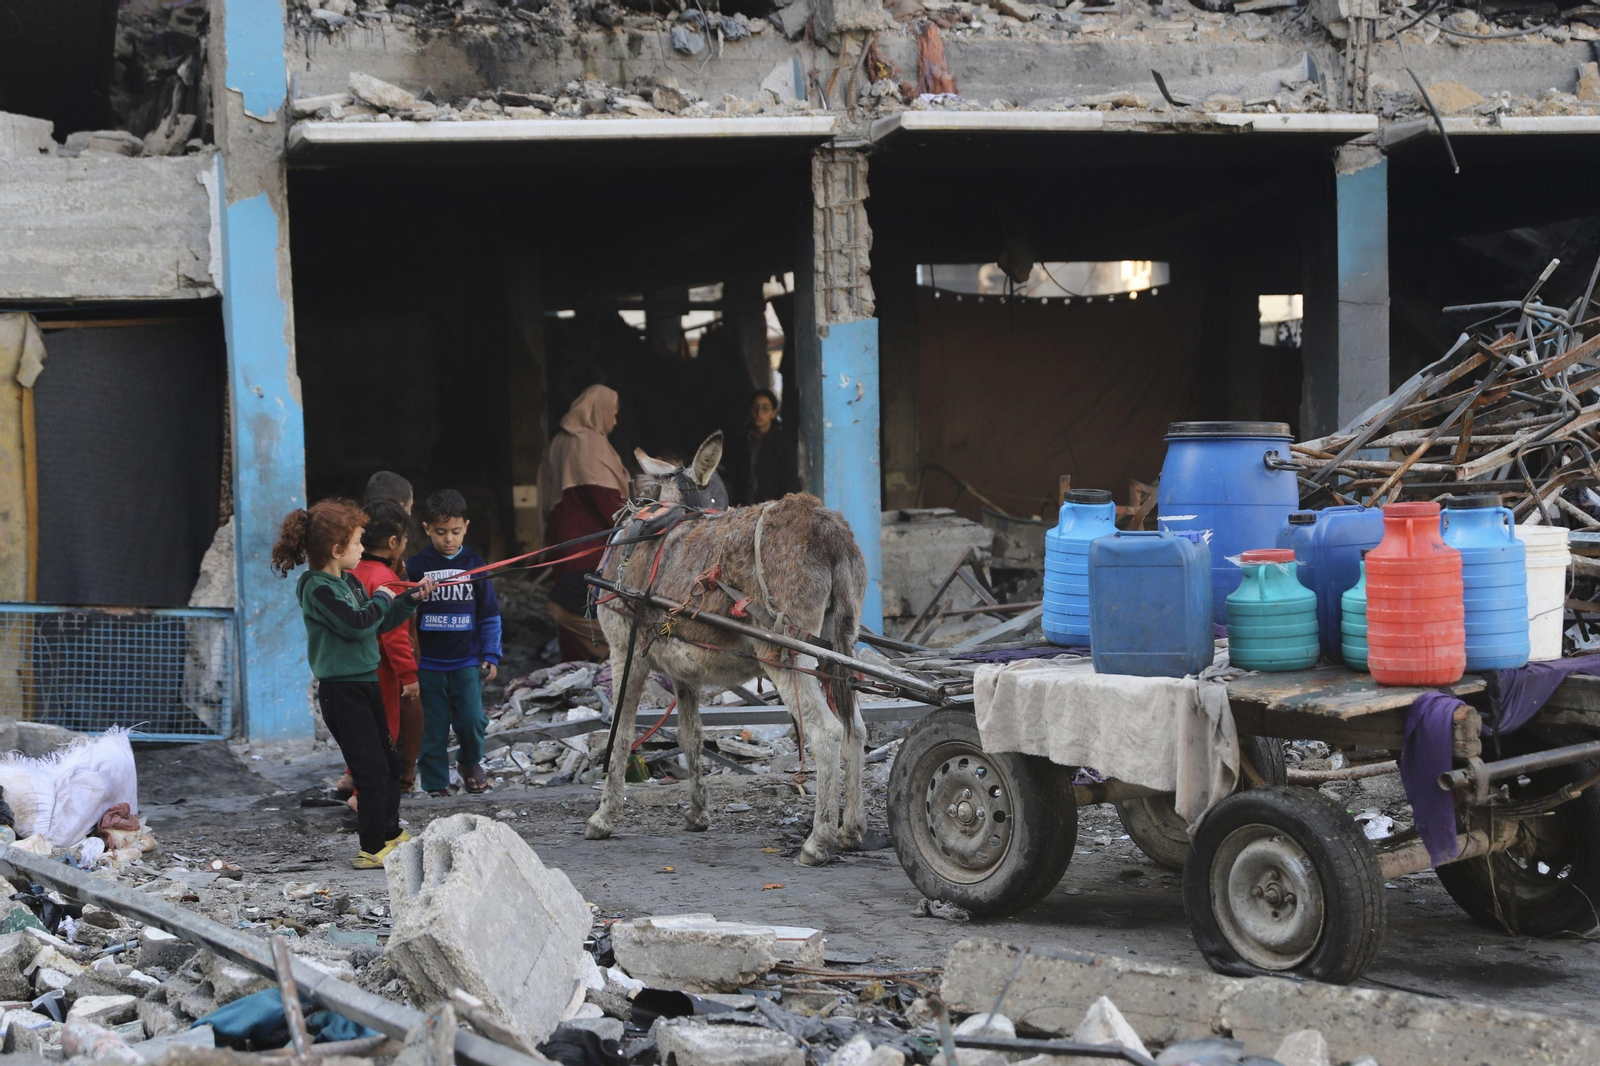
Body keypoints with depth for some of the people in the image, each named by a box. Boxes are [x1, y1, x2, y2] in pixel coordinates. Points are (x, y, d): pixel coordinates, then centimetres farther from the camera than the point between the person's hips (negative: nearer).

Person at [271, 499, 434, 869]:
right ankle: (372, 849, -1)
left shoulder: (349, 582, 13)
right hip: (341, 689, -10)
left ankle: (390, 832, 33)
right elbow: (356, 625, -25)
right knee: (372, 769, -8)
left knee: (389, 759, 18)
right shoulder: (317, 588, -16)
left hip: (365, 683, 10)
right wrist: (381, 599, -9)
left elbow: (380, 624, 20)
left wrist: (412, 598, 11)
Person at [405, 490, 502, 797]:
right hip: (428, 664, -1)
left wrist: (491, 655, 6)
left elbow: (489, 613, 9)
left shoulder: (474, 564, 4)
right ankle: (435, 786, 14)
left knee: (472, 720, -8)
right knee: (433, 728, 3)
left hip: (467, 661, 1)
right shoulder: (415, 567, -2)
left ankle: (471, 762, 21)